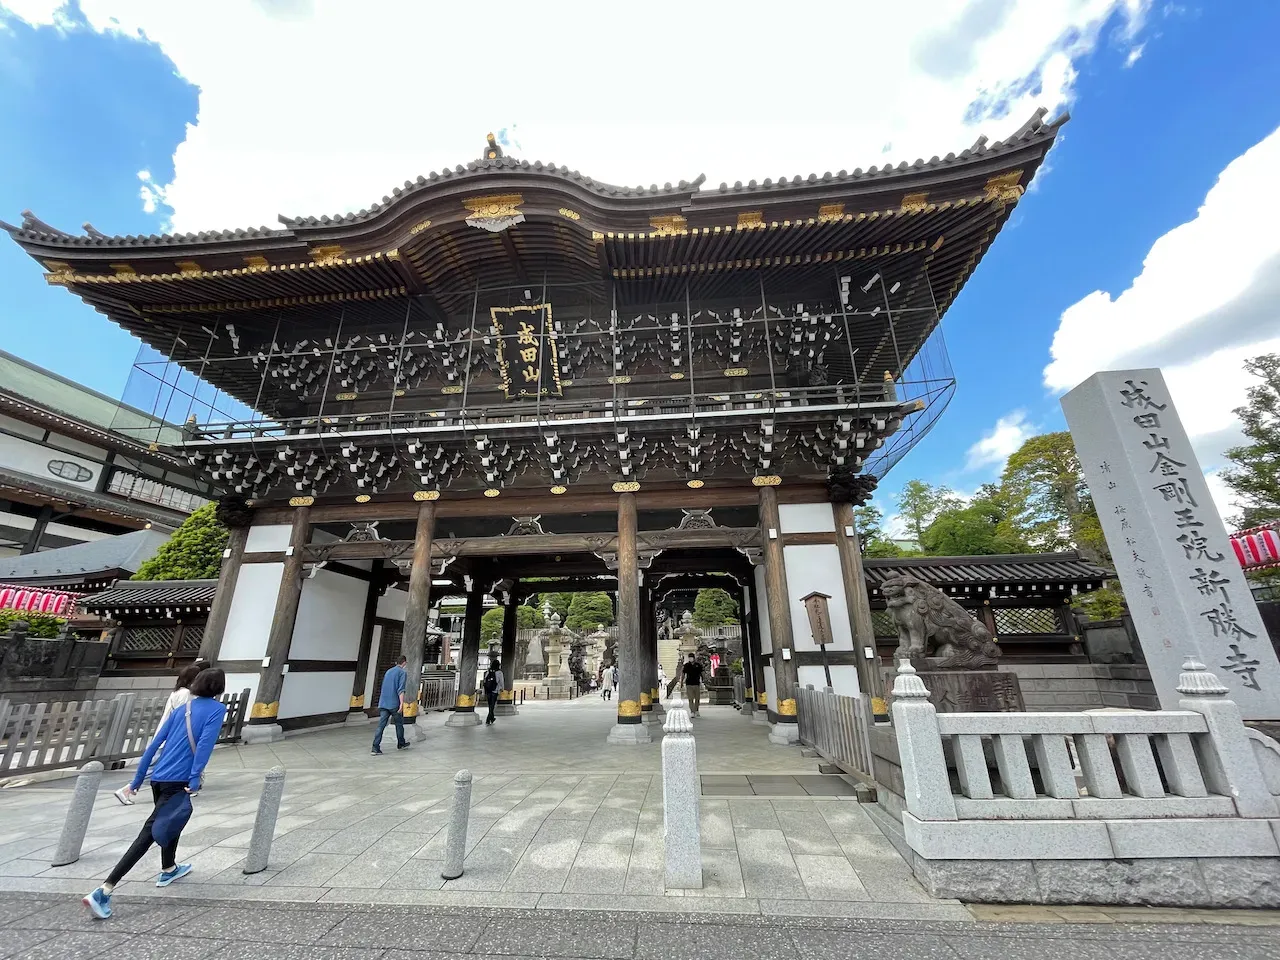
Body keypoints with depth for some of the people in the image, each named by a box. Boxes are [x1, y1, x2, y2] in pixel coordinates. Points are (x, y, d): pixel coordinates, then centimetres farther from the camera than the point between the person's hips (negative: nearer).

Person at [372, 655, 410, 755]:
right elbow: (401, 689, -17)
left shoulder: (388, 672, 16)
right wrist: (401, 703, -20)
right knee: (399, 723, 11)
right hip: (394, 703, -6)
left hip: (383, 703, 6)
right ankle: (401, 743, 25)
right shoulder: (402, 673, -6)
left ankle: (375, 748, -8)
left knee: (381, 725, 0)